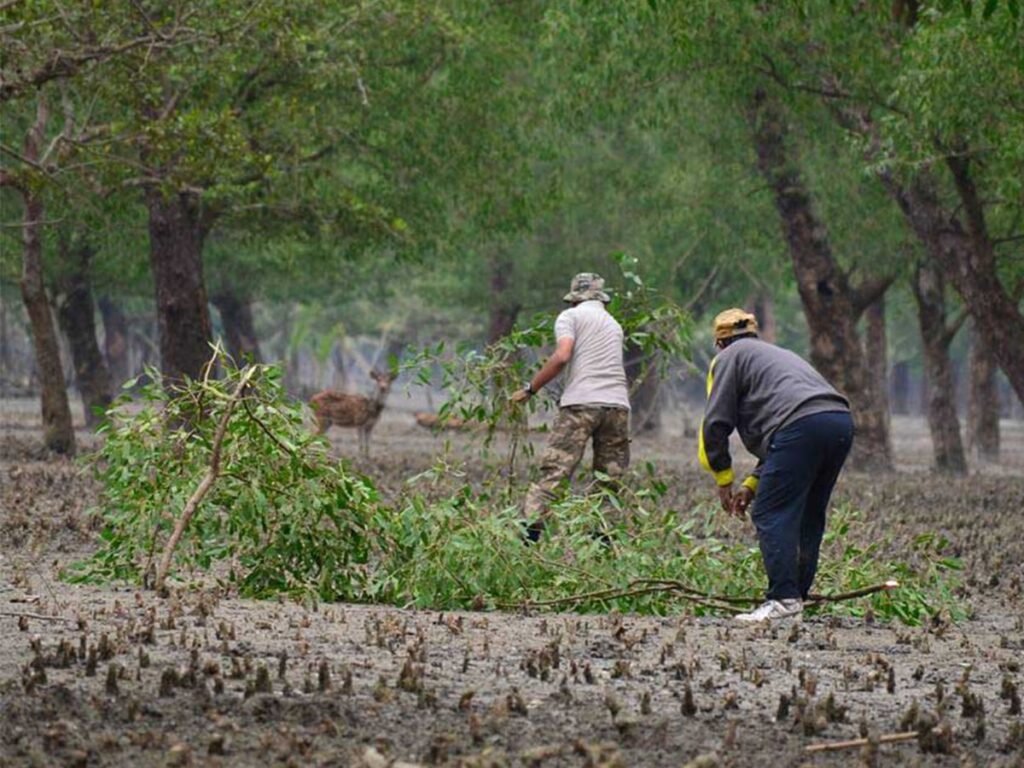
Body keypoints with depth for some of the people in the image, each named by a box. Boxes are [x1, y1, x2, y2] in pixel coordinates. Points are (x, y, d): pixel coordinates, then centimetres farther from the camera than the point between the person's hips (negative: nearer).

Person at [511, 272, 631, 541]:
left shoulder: (570, 317, 7)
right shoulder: (614, 324, 26)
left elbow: (562, 356, -7)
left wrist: (530, 389, -3)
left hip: (581, 402, -5)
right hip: (617, 405, 5)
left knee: (553, 471, -9)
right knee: (611, 476, 9)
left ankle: (532, 527, -19)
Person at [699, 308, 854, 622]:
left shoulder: (729, 358, 16)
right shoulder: (778, 355, 39)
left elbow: (716, 422, 8)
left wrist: (724, 480, 18)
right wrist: (753, 484, 32)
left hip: (802, 426, -8)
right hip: (841, 421, 8)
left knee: (771, 515, -6)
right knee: (808, 516, 16)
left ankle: (783, 597, -14)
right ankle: (798, 594, 17)